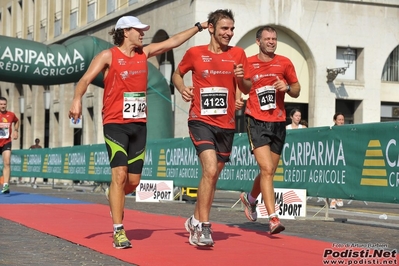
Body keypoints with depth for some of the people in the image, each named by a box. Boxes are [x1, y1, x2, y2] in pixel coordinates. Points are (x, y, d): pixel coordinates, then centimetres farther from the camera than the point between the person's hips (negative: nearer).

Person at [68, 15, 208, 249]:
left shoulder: (144, 53, 11)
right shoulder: (108, 56, -4)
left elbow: (173, 41, 18)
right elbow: (86, 79, -13)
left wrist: (198, 27, 19)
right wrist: (77, 99, -31)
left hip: (139, 125, 5)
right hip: (115, 124, -5)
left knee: (133, 180, 5)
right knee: (120, 174, -15)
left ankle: (114, 200, 38)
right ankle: (118, 231, -11)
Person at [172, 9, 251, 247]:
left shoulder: (238, 54, 4)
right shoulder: (195, 53, -1)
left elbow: (247, 89, 9)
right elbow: (177, 74, 15)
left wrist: (242, 79, -12)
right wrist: (182, 89, -5)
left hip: (226, 124, 4)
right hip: (201, 120, -3)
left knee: (213, 175, 12)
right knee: (210, 169, -21)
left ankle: (196, 221, 30)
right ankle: (203, 225, -12)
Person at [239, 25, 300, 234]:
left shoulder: (285, 63, 6)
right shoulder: (248, 64, 0)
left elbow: (296, 91, 14)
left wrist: (287, 87, -8)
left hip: (278, 123, 4)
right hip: (257, 122, -4)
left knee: (269, 171, 13)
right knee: (267, 169, -17)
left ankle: (250, 198, 42)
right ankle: (273, 218, -17)